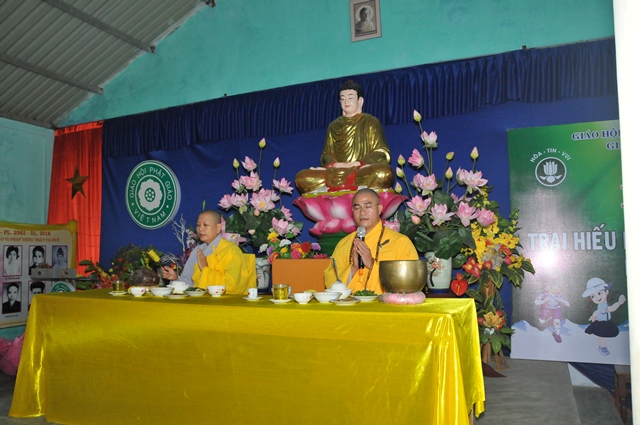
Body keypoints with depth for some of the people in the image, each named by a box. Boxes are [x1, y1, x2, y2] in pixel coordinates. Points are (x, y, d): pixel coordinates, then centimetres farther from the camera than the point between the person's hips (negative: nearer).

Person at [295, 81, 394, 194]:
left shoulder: (371, 122, 13)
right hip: (338, 174, 3)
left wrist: (357, 163, -11)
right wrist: (334, 164, -9)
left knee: (384, 171, -37)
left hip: (364, 172, -3)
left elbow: (382, 154, 5)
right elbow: (326, 156, 15)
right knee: (302, 177, -21)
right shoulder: (334, 126, 22)